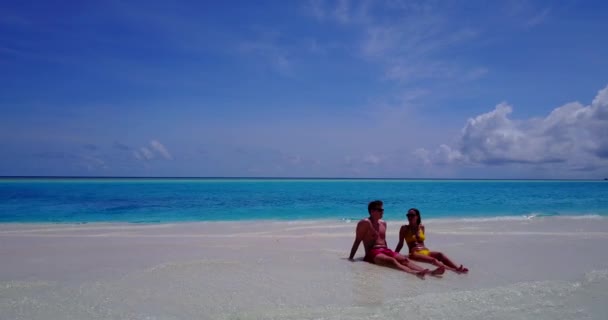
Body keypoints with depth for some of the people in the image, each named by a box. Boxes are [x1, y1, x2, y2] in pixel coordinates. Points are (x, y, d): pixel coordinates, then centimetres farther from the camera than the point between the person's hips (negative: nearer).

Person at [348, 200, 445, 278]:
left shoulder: (383, 223, 19)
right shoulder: (365, 223, -5)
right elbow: (357, 241, -7)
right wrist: (350, 258, -9)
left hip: (385, 250, 7)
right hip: (372, 253, -7)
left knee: (404, 259, -19)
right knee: (392, 261, -34)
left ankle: (429, 272, -40)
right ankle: (415, 273, -60)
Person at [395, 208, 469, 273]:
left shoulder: (421, 227, 17)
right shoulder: (404, 228, 5)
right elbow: (401, 244, 7)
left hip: (425, 251, 5)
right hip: (414, 253, -5)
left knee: (440, 255, -27)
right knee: (433, 260, -32)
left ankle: (457, 268, -45)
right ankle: (454, 270, -51)